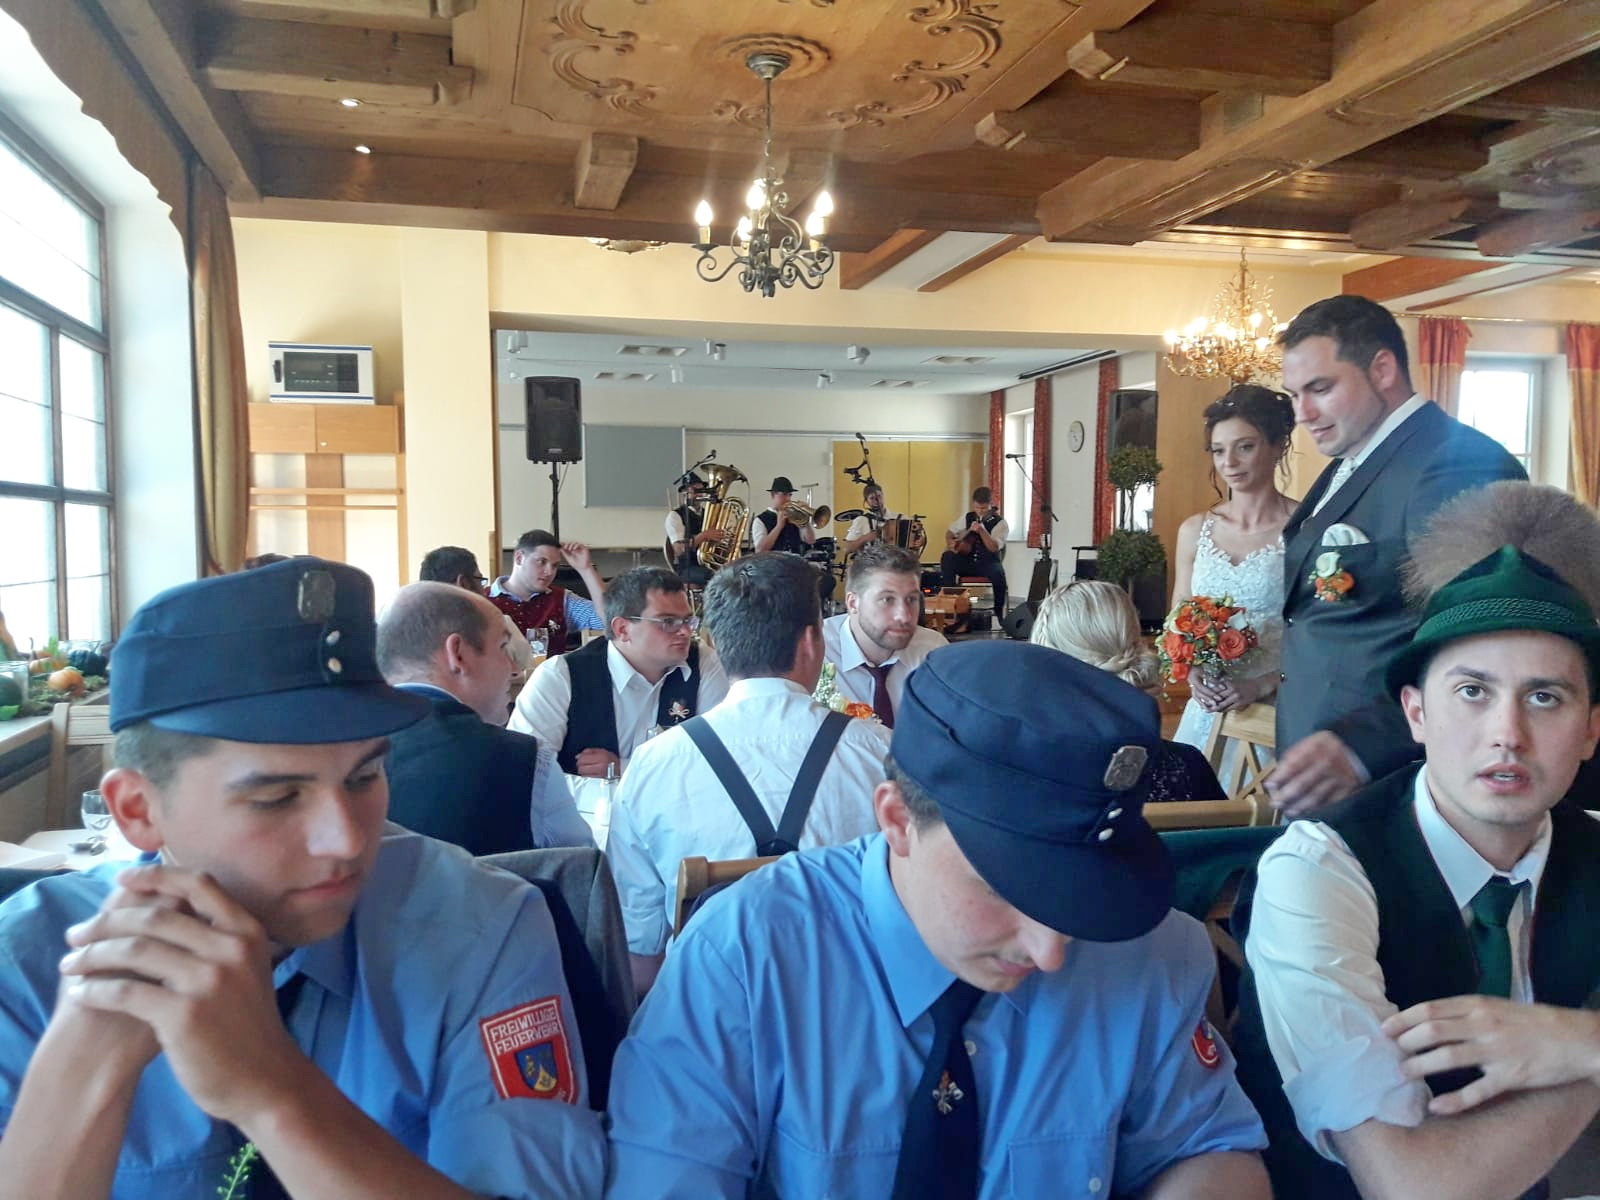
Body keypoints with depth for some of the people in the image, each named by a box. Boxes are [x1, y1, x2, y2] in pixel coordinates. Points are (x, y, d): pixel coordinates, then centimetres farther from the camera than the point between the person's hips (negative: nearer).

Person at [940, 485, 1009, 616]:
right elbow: (950, 531, 21)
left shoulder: (1000, 523, -7)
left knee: (998, 573, -37)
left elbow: (994, 548, -21)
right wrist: (950, 543, -2)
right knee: (947, 557, -26)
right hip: (967, 561, 3)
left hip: (988, 563, -3)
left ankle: (998, 613, -18)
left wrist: (981, 531, -35)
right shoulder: (967, 518, 8)